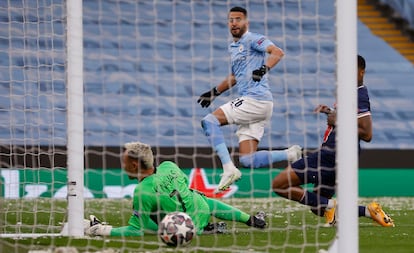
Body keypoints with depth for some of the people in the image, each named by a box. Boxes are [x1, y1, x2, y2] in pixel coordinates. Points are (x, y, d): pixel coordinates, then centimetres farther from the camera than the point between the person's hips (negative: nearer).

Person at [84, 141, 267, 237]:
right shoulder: (169, 166, -13)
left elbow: (136, 229, -24)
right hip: (201, 207, 6)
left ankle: (205, 230, 13)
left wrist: (102, 230, -23)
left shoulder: (142, 192, -31)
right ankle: (251, 220, 45)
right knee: (207, 201, 39)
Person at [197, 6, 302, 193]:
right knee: (247, 160, -2)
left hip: (256, 99, -9)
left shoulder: (252, 40, -3)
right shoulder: (233, 47, 24)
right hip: (250, 103, 9)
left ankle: (229, 169, -23)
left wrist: (264, 69, -36)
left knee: (209, 121, -15)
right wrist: (214, 92, 39)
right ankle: (292, 155, 2)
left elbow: (277, 52, -20)